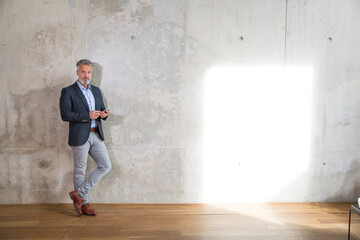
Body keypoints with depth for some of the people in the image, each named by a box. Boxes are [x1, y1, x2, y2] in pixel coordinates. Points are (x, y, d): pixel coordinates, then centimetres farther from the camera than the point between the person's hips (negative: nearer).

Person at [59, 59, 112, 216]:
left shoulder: (96, 91, 14)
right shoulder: (68, 91, -4)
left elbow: (101, 109, 19)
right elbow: (65, 115, -13)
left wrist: (104, 113, -6)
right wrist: (87, 116, -22)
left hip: (96, 135, 6)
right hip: (79, 137, -6)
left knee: (105, 166, 2)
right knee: (80, 170, 6)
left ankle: (79, 193, 12)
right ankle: (82, 203, 23)